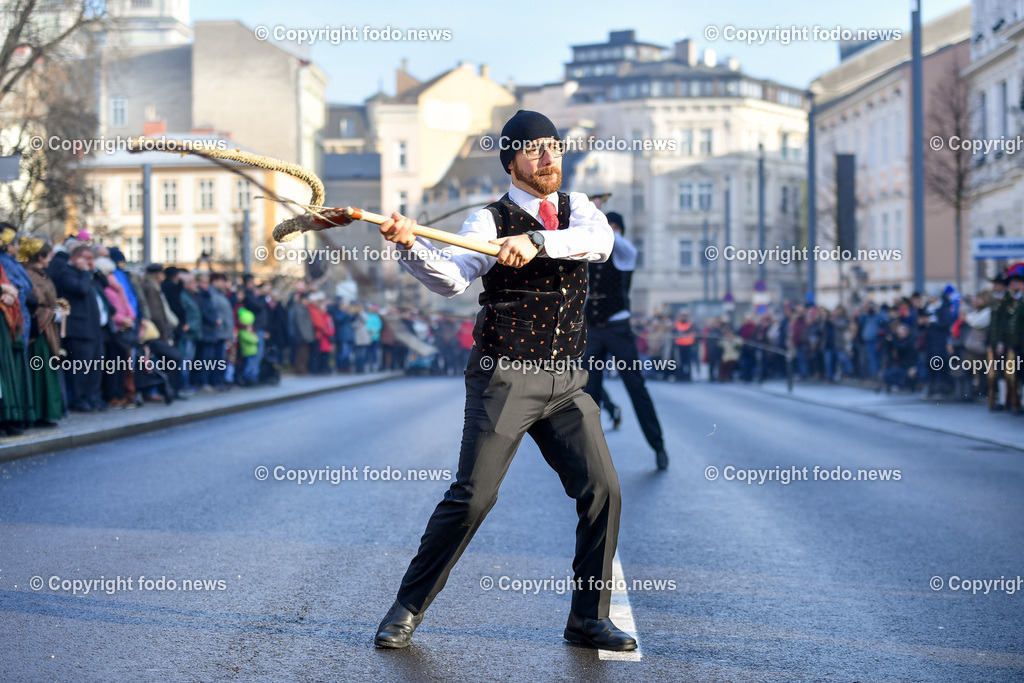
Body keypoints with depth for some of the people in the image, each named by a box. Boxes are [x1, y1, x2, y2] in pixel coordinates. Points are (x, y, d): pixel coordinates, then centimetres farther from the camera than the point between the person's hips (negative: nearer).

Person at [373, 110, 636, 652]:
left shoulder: (576, 208, 11)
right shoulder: (491, 219, -2)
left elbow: (600, 240, -12)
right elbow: (453, 279, -20)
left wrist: (536, 241, -27)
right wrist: (410, 245, -39)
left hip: (565, 382, 5)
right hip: (504, 378, -4)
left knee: (602, 490, -1)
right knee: (472, 496, -9)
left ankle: (588, 618, 12)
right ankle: (408, 608, 6)